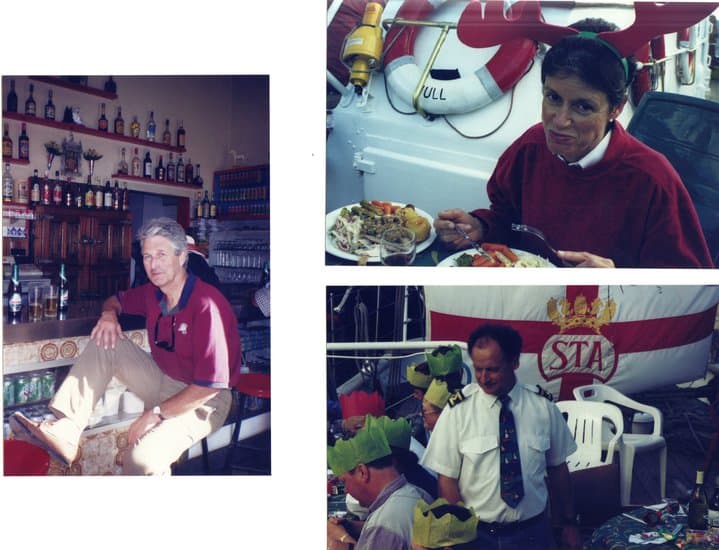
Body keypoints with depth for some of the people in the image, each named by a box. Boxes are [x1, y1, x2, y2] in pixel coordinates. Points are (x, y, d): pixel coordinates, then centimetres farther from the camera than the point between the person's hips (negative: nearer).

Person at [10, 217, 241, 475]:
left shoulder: (207, 305, -26)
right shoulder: (152, 293, 0)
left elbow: (212, 384, -27)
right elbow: (117, 299, 24)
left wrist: (156, 413, -22)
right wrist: (109, 313, -2)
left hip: (204, 400, -8)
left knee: (141, 459, -34)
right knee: (105, 343, -4)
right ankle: (65, 430, -11)